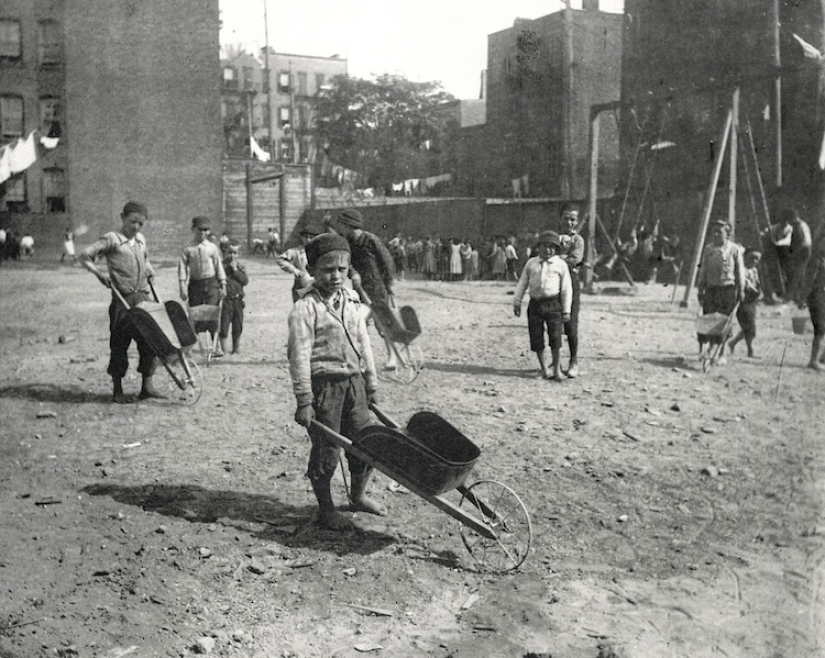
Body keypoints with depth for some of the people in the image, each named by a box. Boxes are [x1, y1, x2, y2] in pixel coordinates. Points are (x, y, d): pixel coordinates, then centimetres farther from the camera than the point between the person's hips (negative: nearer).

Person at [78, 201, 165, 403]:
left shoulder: (141, 240, 15)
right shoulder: (112, 239, -3)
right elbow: (84, 256, -5)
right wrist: (99, 273, -16)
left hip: (143, 297, 6)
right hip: (122, 300, -6)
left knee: (148, 341, 3)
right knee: (119, 344, 1)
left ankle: (147, 386, 10)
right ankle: (117, 390, 11)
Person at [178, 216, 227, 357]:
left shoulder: (212, 247, 5)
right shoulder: (188, 249, 2)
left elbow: (219, 266, 8)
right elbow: (182, 267, -1)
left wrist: (223, 285, 4)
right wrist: (183, 287, -9)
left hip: (211, 283, 0)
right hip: (195, 284, 0)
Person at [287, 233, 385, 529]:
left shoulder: (351, 302, 9)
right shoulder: (305, 308, -12)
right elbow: (299, 355, -14)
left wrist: (371, 384, 18)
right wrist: (304, 401, -16)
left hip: (353, 381, 6)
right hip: (323, 384, -6)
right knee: (326, 451, 2)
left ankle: (358, 495, 36)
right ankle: (326, 509, 20)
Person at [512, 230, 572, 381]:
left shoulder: (560, 264, 4)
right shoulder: (531, 263, 12)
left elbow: (566, 288, 3)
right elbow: (522, 283, 15)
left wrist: (566, 311, 0)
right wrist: (517, 302, 10)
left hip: (553, 304, -3)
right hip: (535, 304, 3)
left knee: (555, 337, -9)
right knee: (536, 339, 2)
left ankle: (557, 369, 3)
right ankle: (544, 368, 15)